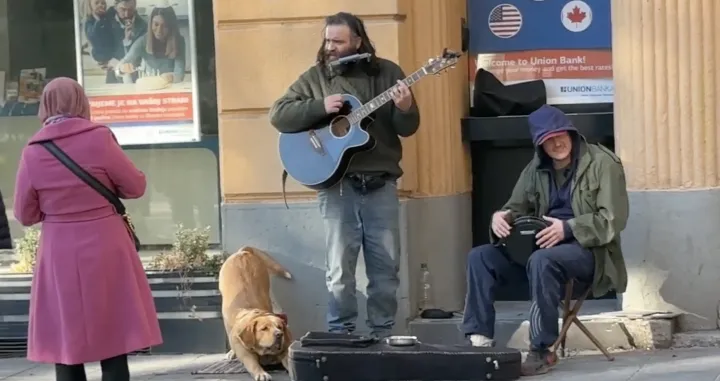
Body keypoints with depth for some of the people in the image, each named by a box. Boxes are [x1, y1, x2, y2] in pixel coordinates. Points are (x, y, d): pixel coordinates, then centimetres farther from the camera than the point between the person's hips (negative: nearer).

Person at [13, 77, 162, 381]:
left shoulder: (32, 152, -2)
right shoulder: (98, 138, -8)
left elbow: (25, 215, 5)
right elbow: (135, 186, 0)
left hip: (60, 255, 1)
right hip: (105, 249, -1)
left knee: (65, 345, 7)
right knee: (114, 340, 4)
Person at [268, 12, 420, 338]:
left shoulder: (387, 73, 5)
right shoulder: (315, 77, 4)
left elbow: (409, 128, 3)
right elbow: (278, 115, -2)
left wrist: (404, 109, -20)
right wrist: (321, 107, -14)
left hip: (381, 184, 1)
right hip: (337, 185, -1)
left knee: (386, 268, 5)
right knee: (340, 269, 0)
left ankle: (383, 334, 18)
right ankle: (340, 336, 11)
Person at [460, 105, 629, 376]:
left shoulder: (602, 163, -7)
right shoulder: (536, 169, 10)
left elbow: (613, 219, -14)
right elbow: (517, 208, 12)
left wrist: (568, 229, -27)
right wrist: (500, 218, -14)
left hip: (589, 249, -6)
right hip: (545, 245, 6)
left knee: (542, 261, -38)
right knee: (480, 257, -13)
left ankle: (542, 350, -29)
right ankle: (480, 338, -17)